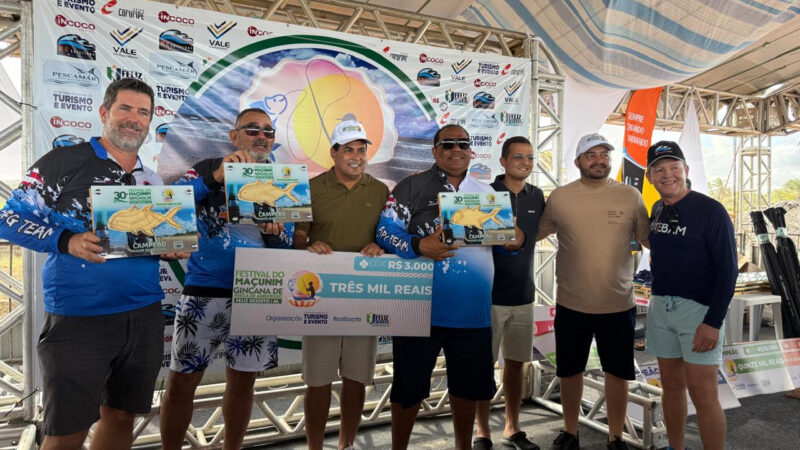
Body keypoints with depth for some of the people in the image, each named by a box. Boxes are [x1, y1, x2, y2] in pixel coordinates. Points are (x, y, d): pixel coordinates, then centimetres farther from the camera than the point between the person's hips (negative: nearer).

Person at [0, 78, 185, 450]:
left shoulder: (152, 180, 12)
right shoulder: (64, 162, -3)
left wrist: (174, 247, -4)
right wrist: (67, 241, -21)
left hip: (145, 318, 5)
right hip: (78, 319, -5)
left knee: (121, 416, 16)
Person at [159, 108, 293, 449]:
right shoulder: (208, 169, 3)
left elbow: (287, 246, 7)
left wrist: (275, 233, -16)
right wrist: (216, 176, -25)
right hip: (205, 292, -2)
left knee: (243, 382, 12)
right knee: (181, 383, 3)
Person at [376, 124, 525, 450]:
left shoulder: (486, 192, 13)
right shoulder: (412, 187, -2)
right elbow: (384, 230, -8)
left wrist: (517, 239, -4)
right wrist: (419, 245, -23)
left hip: (473, 309, 5)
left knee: (469, 384, 19)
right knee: (409, 386, 8)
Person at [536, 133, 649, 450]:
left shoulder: (631, 196, -2)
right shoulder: (559, 197, -2)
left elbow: (649, 239, 5)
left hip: (619, 304, 0)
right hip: (571, 304, 0)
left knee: (617, 372, 13)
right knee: (570, 371, 16)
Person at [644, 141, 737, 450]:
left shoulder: (710, 210, -10)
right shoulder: (657, 210, 8)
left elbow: (727, 268, -13)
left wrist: (713, 322, -18)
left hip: (699, 309, -6)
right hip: (660, 308, 6)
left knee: (703, 394, -3)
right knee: (672, 386, 15)